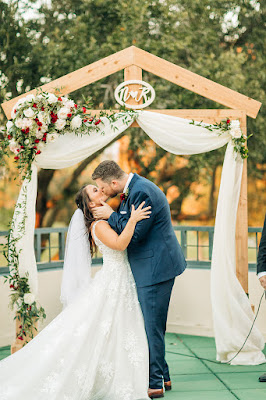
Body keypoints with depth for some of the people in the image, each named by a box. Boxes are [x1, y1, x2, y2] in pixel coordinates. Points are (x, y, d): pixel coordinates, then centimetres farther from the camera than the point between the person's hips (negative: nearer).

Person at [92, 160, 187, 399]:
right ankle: (162, 377, 27)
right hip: (154, 266, 11)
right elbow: (127, 224, 19)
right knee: (153, 325, 17)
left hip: (155, 267, -11)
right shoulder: (133, 189, 12)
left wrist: (111, 215, -11)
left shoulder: (142, 192, -20)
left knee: (152, 327, -4)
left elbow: (134, 234, -20)